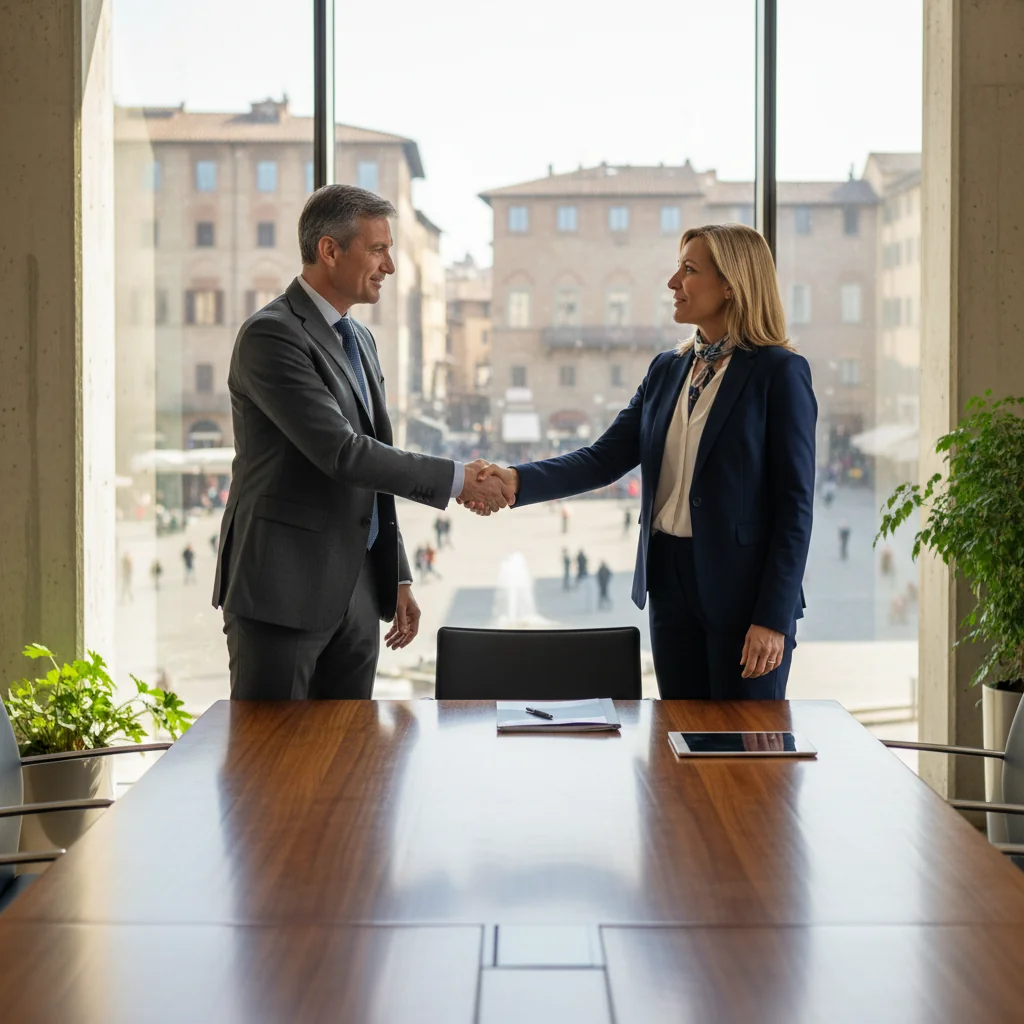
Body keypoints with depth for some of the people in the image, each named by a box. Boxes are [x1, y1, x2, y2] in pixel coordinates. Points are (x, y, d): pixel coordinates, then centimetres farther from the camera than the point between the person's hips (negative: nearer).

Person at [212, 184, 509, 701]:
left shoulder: (359, 340, 17)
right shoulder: (270, 335, -13)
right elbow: (340, 452, -21)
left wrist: (398, 578, 17)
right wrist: (456, 478, -15)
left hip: (356, 594, 8)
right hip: (283, 592, -8)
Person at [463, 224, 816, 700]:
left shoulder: (780, 372, -8)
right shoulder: (666, 370, 11)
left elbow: (795, 503, -11)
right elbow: (605, 458, 5)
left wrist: (774, 618, -16)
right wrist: (518, 481, -12)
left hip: (744, 591, -6)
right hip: (670, 585, 6)